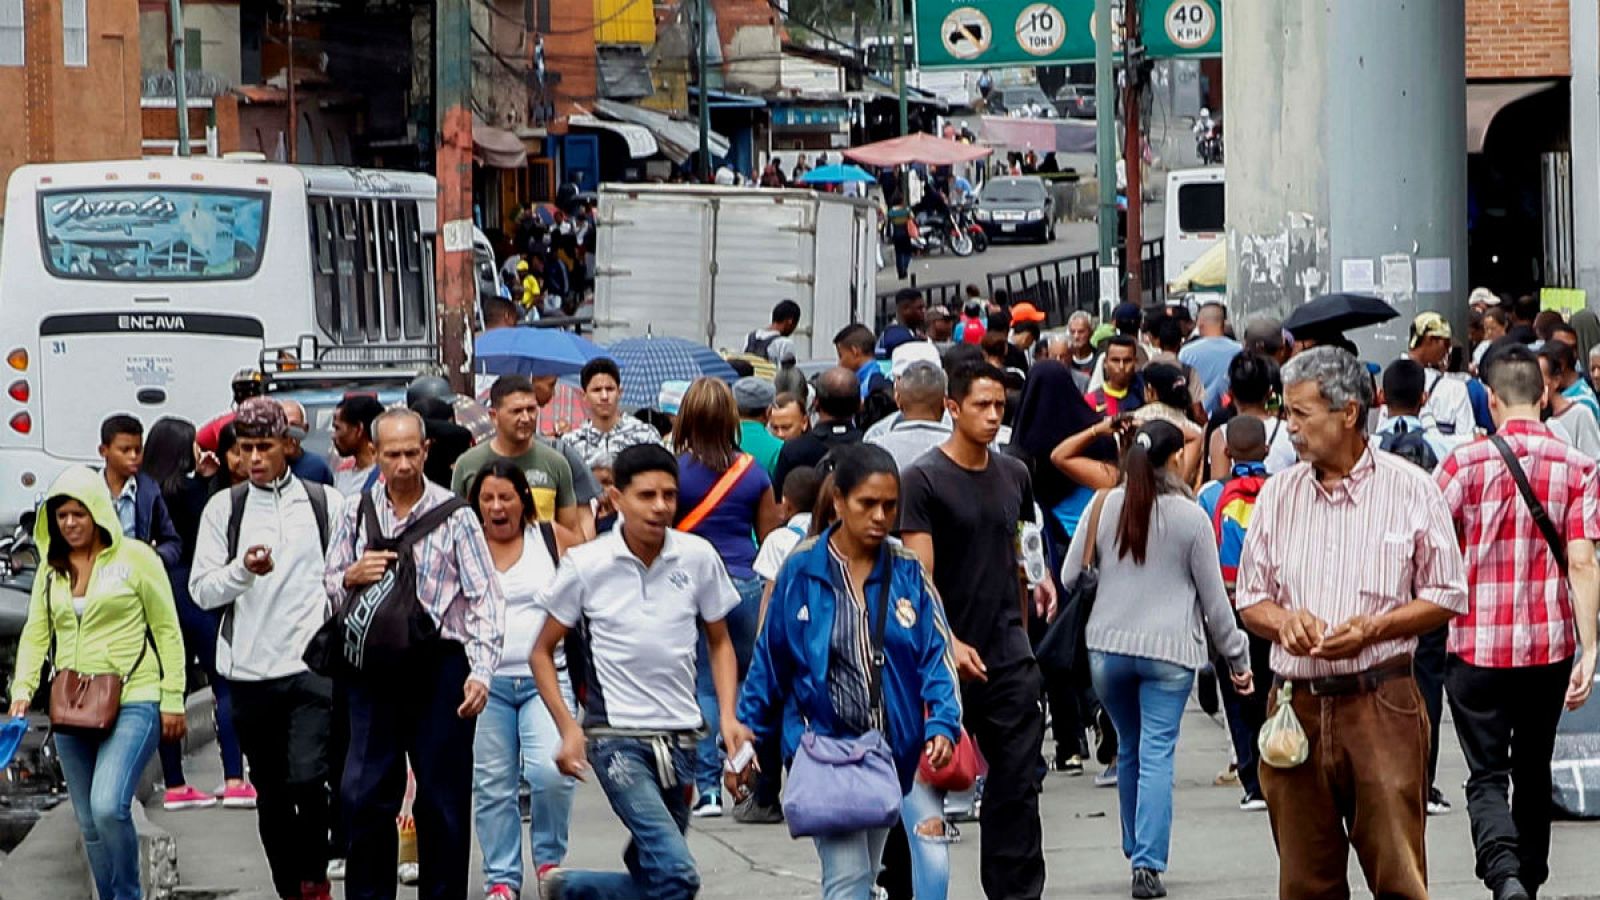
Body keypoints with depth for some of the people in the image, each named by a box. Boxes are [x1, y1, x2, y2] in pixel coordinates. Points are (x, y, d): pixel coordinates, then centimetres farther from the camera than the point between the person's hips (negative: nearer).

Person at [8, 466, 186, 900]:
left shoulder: (135, 557, -3)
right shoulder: (52, 568, 11)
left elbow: (167, 632, -1)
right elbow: (35, 633, 11)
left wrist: (172, 700, -4)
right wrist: (23, 689, -4)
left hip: (132, 703, -6)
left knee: (108, 807, -22)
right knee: (90, 826, 8)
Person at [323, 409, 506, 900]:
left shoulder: (453, 514, -3)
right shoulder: (356, 512, 8)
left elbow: (485, 597, -6)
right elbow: (328, 586, 16)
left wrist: (481, 672, -16)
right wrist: (351, 577, -8)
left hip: (440, 662, -3)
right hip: (375, 665, 3)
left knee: (444, 798, 3)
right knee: (363, 794, 0)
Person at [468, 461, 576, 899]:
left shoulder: (553, 540, 5)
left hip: (547, 678, -1)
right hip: (487, 681, 1)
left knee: (550, 771, -17)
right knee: (492, 784, 3)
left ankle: (549, 859, 4)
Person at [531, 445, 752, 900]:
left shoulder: (699, 557, 0)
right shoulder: (587, 565, -6)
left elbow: (719, 642, 14)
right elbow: (543, 651, 4)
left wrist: (728, 717, -1)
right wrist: (568, 727, -8)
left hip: (680, 738, 4)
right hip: (617, 738, -4)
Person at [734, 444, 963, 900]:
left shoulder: (907, 571, 2)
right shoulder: (801, 571, -1)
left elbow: (937, 656, -1)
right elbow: (770, 661, 8)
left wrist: (943, 724, -17)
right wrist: (747, 735, 9)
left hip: (904, 749, 2)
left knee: (933, 863, -7)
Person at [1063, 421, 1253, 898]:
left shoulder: (1104, 507, 2)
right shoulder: (1191, 518, -4)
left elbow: (1070, 577, 6)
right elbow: (1214, 598, 2)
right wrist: (1237, 656, 12)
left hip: (1107, 647, 3)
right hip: (1169, 649, -3)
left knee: (1129, 749, 18)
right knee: (1157, 755, -4)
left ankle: (1137, 851, 27)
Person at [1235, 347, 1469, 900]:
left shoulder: (1410, 490, 1)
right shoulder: (1279, 494, 11)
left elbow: (1447, 598, 3)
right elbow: (1250, 600, 16)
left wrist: (1371, 630, -12)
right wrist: (1283, 621, -7)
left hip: (1381, 705, -4)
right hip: (1296, 706, 4)